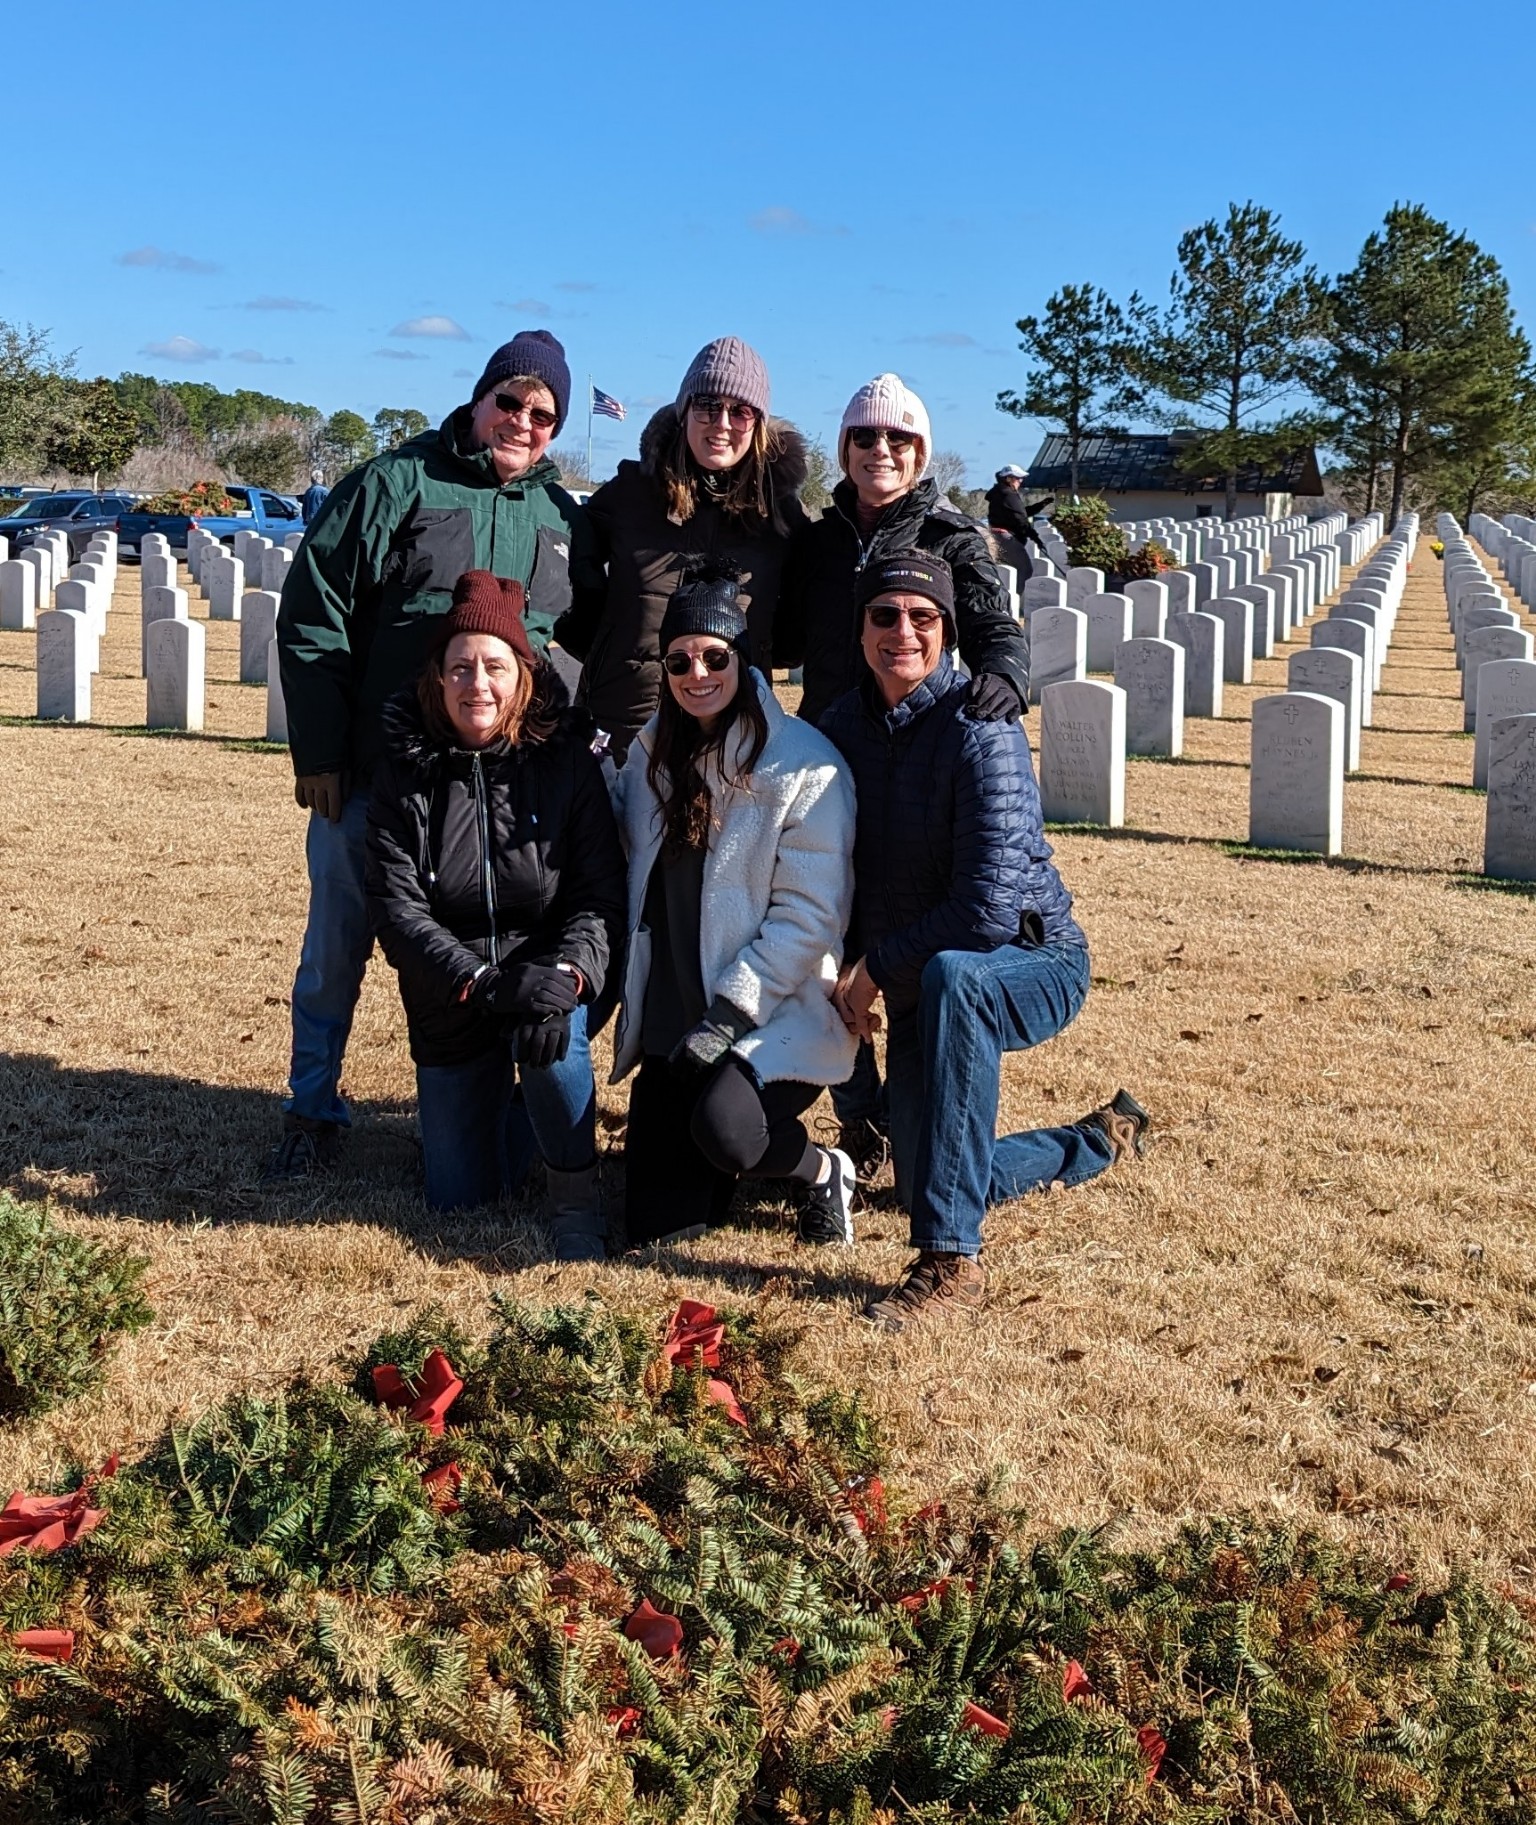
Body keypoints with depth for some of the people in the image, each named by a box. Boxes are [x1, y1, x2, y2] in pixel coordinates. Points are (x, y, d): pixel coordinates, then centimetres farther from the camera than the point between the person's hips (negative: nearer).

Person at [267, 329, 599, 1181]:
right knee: (335, 948, 5)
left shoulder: (563, 518, 9)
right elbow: (310, 617, -5)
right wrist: (317, 753, -10)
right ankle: (313, 1113, 20)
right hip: (371, 772, -2)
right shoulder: (393, 485, -3)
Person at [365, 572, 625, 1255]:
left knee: (548, 1039, -38)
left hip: (553, 976, -2)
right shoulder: (407, 767, -8)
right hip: (450, 999, 2)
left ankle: (576, 1195, -12)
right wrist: (479, 983, -27)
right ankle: (500, 1099, 40)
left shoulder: (565, 757, -10)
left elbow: (603, 892, -13)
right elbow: (394, 905, -14)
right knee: (459, 1196, 7)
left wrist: (565, 974, -32)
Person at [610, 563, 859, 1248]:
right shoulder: (653, 754, 9)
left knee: (724, 1127, -35)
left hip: (777, 1013, -6)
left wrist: (731, 1011, -20)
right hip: (673, 1022, 6)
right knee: (656, 1223, 1)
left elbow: (810, 917, -15)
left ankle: (824, 1170, -1)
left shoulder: (803, 767, -11)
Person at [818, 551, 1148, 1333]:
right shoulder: (844, 725, -2)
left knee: (950, 977, -42)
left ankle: (952, 1261, -36)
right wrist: (845, 967, -5)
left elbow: (990, 905, -29)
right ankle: (1103, 1139, 40)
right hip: (919, 988, 7)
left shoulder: (980, 732, -23)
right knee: (923, 1183, 10)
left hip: (1033, 963, -7)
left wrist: (877, 965, -19)